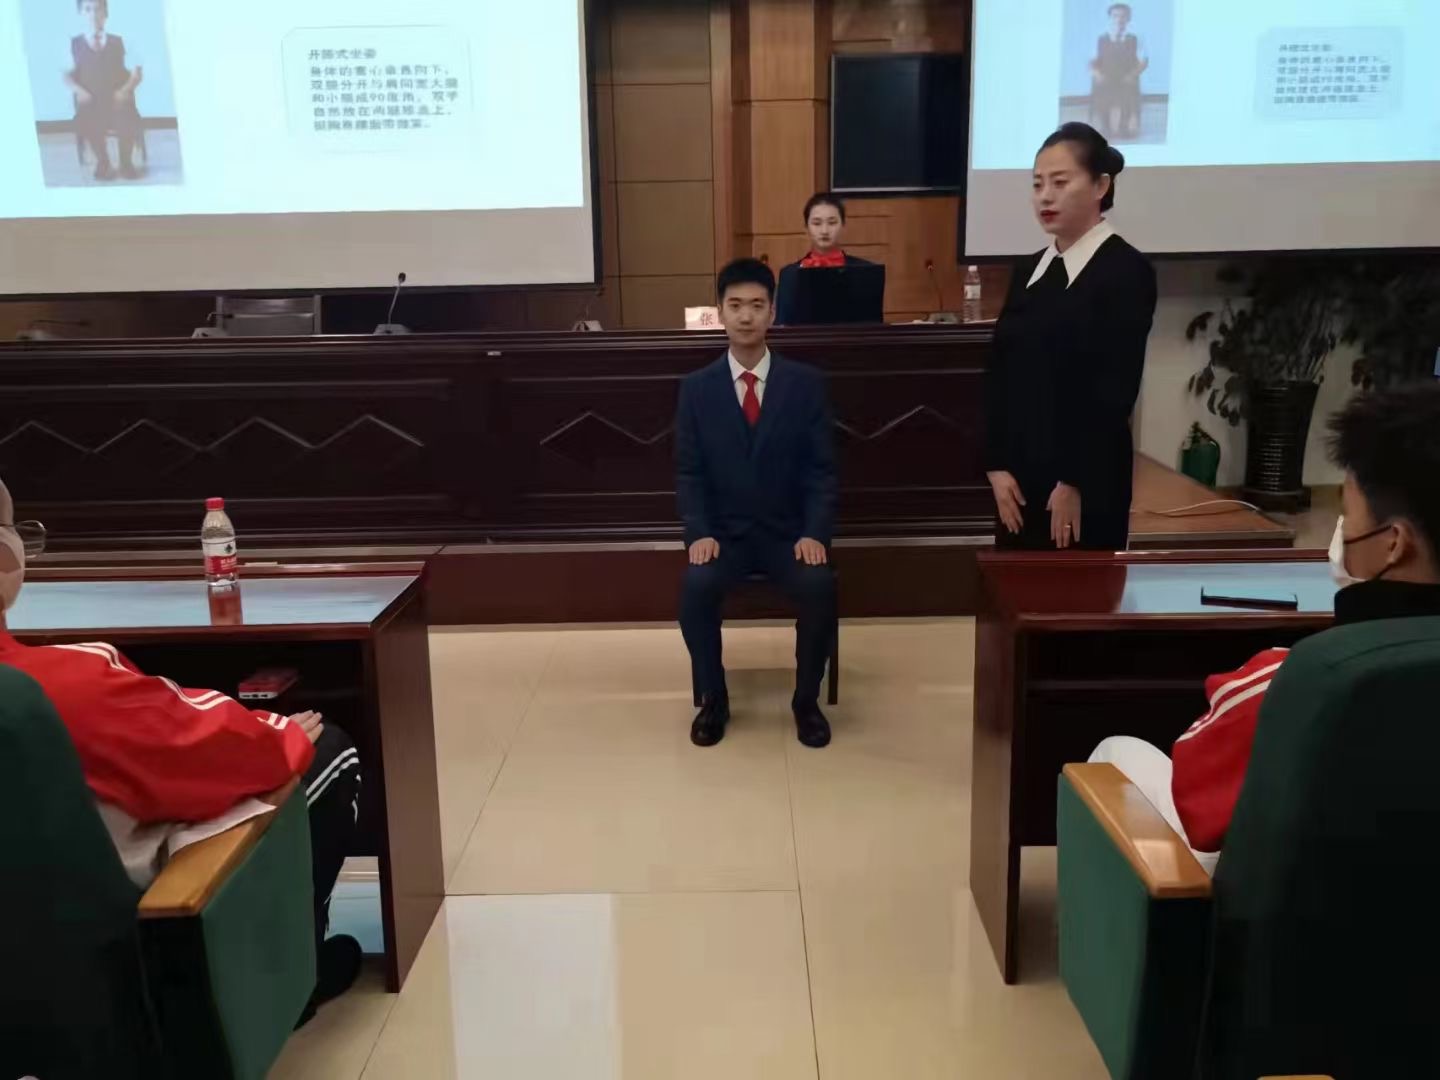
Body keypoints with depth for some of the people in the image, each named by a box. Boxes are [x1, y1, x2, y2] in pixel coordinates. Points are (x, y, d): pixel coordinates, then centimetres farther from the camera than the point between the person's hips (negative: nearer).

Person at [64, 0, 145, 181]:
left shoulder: (120, 43, 11)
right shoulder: (74, 44, 11)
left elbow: (137, 72, 3)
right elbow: (67, 75, 6)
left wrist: (125, 90, -15)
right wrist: (79, 91, -15)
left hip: (118, 101, 0)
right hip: (90, 102, 0)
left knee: (129, 121, -34)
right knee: (86, 123, -34)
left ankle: (126, 162, -3)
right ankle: (103, 162, -5)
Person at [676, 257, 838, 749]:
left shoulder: (805, 382, 2)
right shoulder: (696, 387, 3)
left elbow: (821, 469, 0)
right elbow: (688, 472, 2)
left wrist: (814, 533, -15)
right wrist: (699, 533, -14)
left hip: (788, 532, 0)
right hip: (723, 532, 0)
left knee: (820, 587, -29)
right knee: (696, 587, -29)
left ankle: (806, 700, -4)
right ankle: (713, 700, -4)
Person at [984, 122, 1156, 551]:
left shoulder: (1126, 270, -7)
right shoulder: (1028, 270, 12)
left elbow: (1116, 388, -13)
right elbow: (999, 374, 8)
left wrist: (1074, 482, -15)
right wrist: (996, 465, -2)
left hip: (1087, 481, -6)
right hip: (1017, 475, 6)